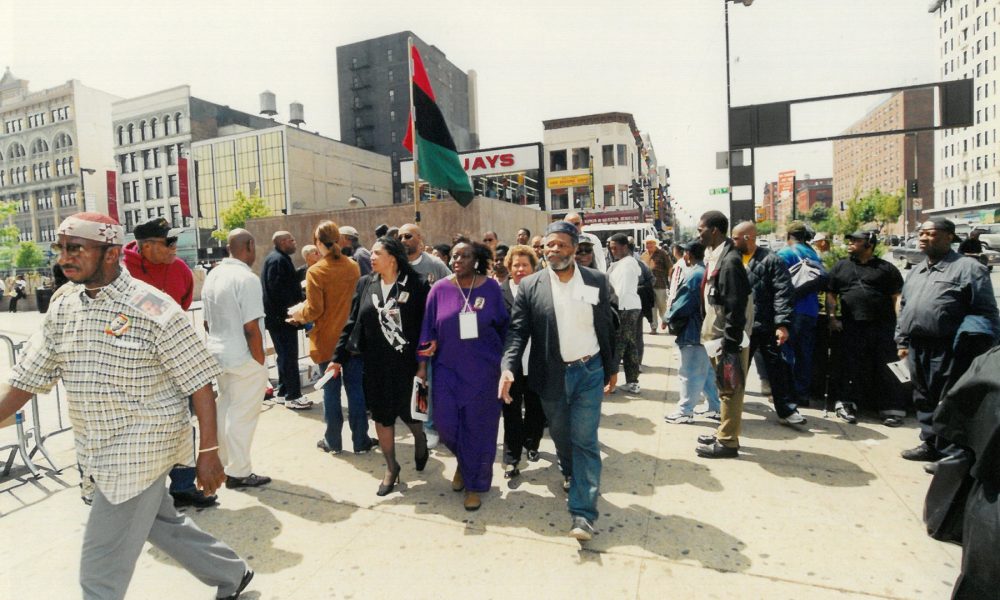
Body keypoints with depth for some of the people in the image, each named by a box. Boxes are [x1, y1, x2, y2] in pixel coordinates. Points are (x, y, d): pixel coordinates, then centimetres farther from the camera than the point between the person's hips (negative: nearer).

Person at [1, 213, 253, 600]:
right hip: (97, 454, 7)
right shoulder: (61, 311, 4)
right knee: (163, 525, 21)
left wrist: (209, 453, -15)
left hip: (140, 451, -7)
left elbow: (200, 383, -16)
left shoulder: (153, 308, -18)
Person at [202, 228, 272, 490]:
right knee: (242, 415, 2)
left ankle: (225, 463, 32)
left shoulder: (213, 276, 7)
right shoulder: (247, 278, -19)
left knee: (224, 409, 19)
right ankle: (238, 473, 12)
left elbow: (207, 322, 13)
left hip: (218, 353, 9)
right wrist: (260, 360, -13)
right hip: (244, 358, -8)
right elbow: (251, 328, -22)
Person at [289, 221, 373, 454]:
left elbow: (314, 310, -14)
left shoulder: (315, 271, -12)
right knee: (355, 389, 9)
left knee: (331, 391, 9)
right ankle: (360, 440, 16)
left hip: (327, 341, -3)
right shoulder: (354, 267, -1)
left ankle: (333, 441, 21)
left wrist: (298, 315, 5)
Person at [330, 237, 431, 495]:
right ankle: (391, 467, 29)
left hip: (406, 363, -3)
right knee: (381, 415, 10)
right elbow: (352, 323, 6)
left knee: (408, 411, 9)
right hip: (375, 365, 4)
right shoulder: (365, 284, 3)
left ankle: (420, 440, 44)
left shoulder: (417, 285, -9)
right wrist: (339, 357, 4)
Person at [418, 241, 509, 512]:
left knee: (478, 427, 5)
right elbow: (429, 328, 3)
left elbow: (504, 325, 4)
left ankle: (475, 484, 24)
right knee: (445, 423, 0)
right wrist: (424, 359, 2)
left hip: (483, 370, -1)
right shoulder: (440, 289, -1)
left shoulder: (490, 288, -3)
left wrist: (503, 362, 5)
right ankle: (465, 461, 34)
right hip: (447, 368, 1)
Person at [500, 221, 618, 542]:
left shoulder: (597, 280, -3)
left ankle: (583, 513, 5)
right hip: (552, 375, 1)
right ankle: (571, 474, 50)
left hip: (589, 372, -1)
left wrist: (612, 367, 9)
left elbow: (607, 327, 4)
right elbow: (518, 330, -8)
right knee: (560, 435, 20)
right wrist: (508, 367, -22)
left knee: (585, 440, -3)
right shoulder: (530, 285, -5)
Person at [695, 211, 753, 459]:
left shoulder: (730, 261, -19)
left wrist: (731, 345, -22)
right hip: (718, 336, 10)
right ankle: (725, 434, 30)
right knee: (725, 389, 18)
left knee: (730, 390, 2)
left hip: (730, 338, -10)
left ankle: (728, 442, 13)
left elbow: (736, 307, -22)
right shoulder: (715, 257, 11)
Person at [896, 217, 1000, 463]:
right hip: (917, 349, 7)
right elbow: (904, 308, 23)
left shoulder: (968, 268, -4)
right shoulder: (916, 271, 18)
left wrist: (974, 349, -14)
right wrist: (902, 341, 18)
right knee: (923, 399, 16)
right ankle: (930, 444, 29)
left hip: (948, 352, -7)